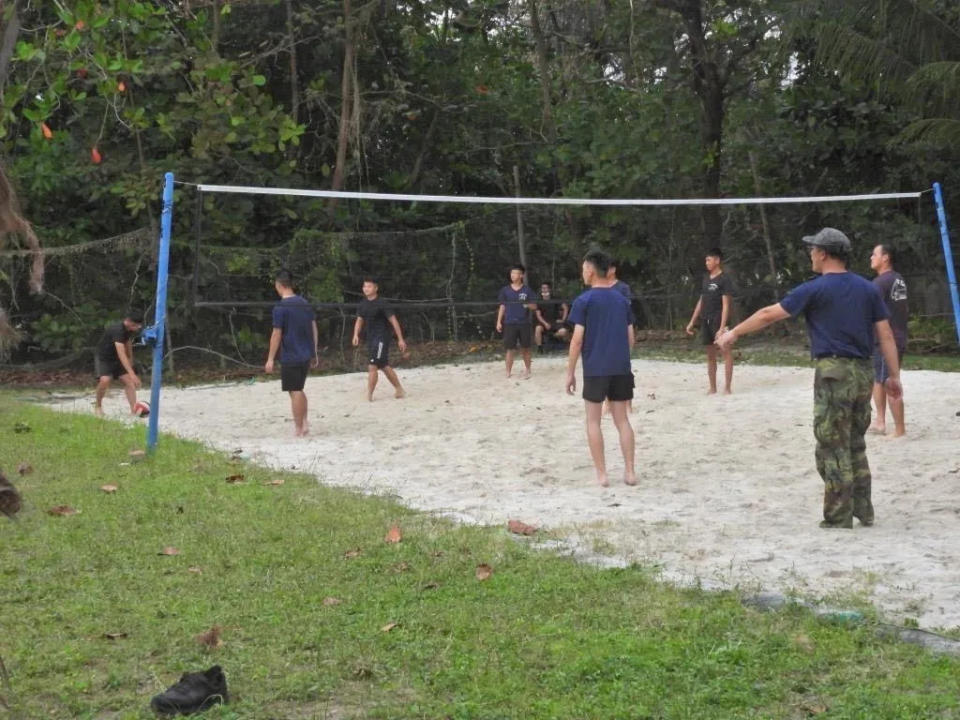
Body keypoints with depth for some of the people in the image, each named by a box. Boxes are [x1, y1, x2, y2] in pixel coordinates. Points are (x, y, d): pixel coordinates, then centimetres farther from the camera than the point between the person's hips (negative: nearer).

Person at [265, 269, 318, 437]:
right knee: (299, 390, 19)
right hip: (306, 355, 7)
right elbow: (314, 329, 10)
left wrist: (270, 359, -9)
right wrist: (314, 352, 18)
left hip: (290, 357, -7)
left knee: (295, 392, 0)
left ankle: (298, 429, 5)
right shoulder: (305, 303, 7)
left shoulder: (280, 308, -14)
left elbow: (276, 334, -15)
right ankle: (304, 424, 15)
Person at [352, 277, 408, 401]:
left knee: (372, 366, -14)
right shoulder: (363, 304, 8)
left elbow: (393, 321, -13)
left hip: (381, 339, -8)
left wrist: (400, 339, -14)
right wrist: (356, 335, -2)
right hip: (371, 338, 8)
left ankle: (369, 395, -10)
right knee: (384, 366, 15)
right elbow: (359, 320, 16)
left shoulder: (381, 304, -14)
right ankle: (399, 390, 28)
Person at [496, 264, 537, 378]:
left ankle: (527, 370, 22)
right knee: (510, 349, -1)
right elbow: (502, 306, 9)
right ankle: (508, 373, 5)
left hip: (524, 323, 0)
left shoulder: (527, 290, 0)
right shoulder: (505, 290, 4)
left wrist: (528, 305, -21)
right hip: (509, 323, 0)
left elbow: (534, 306, 2)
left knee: (525, 348, 8)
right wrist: (499, 322, 4)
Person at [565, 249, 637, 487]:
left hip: (595, 369, -5)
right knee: (622, 419, 10)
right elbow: (630, 338, 12)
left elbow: (577, 340, -9)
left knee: (593, 421, 5)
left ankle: (601, 474, 3)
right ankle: (629, 472, 6)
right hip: (621, 368, 5)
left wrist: (570, 372, -3)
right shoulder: (622, 300, 10)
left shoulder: (584, 301, -6)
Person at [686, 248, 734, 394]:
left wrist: (722, 327, -21)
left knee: (726, 352, -7)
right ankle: (712, 388, 16)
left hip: (718, 321, -8)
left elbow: (726, 305, -14)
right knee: (710, 355, 10)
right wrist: (692, 322, 16)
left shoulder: (724, 280, -9)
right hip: (705, 321, 8)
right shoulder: (706, 279, 14)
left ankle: (727, 387, -7)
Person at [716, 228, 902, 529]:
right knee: (855, 446, 17)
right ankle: (863, 511, 20)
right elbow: (886, 335, 8)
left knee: (833, 449, 0)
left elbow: (768, 314, -1)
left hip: (833, 372, -6)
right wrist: (894, 375, 12)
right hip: (863, 372, 6)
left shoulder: (816, 289, -6)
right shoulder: (867, 288, 9)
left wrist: (734, 333, 9)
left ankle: (838, 518, 2)